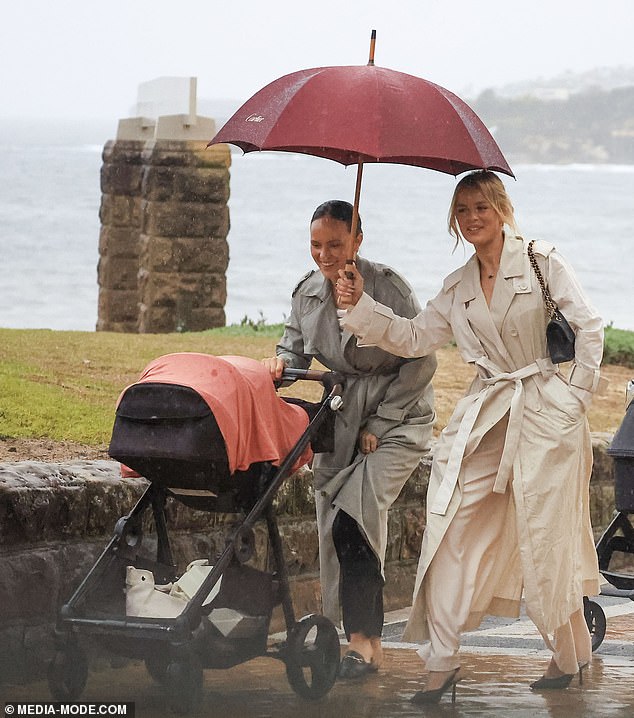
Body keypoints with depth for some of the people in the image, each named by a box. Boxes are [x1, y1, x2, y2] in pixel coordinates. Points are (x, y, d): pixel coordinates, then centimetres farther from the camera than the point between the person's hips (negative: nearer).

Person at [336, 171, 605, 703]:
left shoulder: (542, 263, -2)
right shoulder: (458, 288, 13)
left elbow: (588, 327, -3)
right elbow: (413, 339, 10)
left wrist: (577, 395, -5)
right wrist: (362, 307, -1)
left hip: (546, 418, -5)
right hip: (486, 417, 5)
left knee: (545, 539, -1)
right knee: (453, 532, -5)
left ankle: (569, 654, 18)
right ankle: (442, 662, -2)